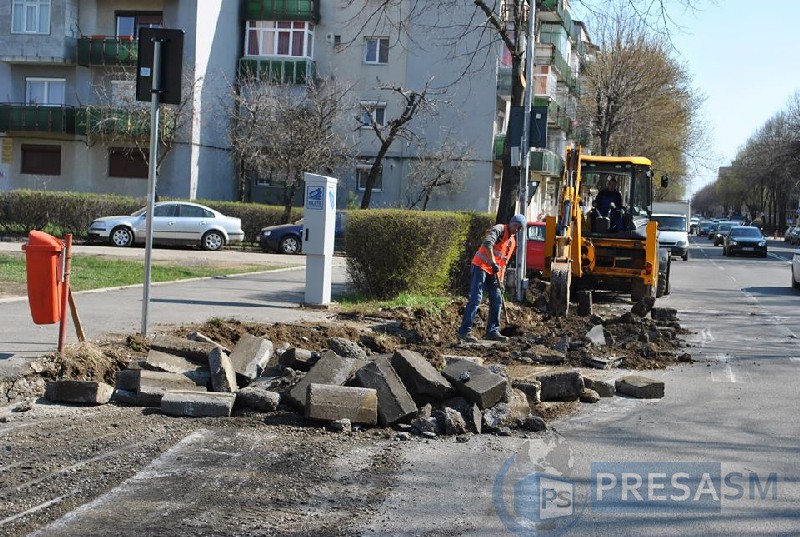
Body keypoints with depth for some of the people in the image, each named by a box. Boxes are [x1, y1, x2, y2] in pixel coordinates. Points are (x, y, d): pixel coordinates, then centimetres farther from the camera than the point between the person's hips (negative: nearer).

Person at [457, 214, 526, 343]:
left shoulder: (513, 242, 19)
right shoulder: (499, 229, -7)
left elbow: (503, 263, 23)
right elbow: (487, 243, -25)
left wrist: (500, 281, 15)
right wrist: (493, 263, -28)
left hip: (493, 272, 9)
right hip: (481, 266, -9)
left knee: (497, 300, 7)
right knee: (476, 299, -14)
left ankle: (492, 331, 14)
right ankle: (464, 331, -15)